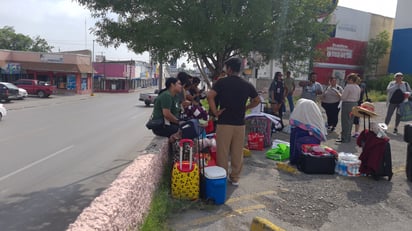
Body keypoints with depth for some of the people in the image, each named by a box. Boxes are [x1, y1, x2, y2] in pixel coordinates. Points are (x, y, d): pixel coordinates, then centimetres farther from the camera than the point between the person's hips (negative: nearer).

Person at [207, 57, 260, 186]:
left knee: (222, 153, 6)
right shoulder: (247, 85, 6)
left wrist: (215, 112, -10)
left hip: (224, 123, -3)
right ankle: (235, 178, 22)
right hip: (240, 123, 4)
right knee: (237, 153, 13)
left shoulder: (222, 82, -6)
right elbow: (257, 100, 15)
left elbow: (210, 96, -20)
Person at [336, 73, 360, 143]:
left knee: (345, 121, 0)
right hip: (355, 104, 8)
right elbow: (358, 98, 15)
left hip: (347, 104, -8)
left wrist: (339, 95, 2)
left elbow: (343, 97, -16)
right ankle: (348, 137, 23)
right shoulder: (358, 87, 8)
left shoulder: (348, 86, -17)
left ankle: (344, 138, 4)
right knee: (350, 121, 15)